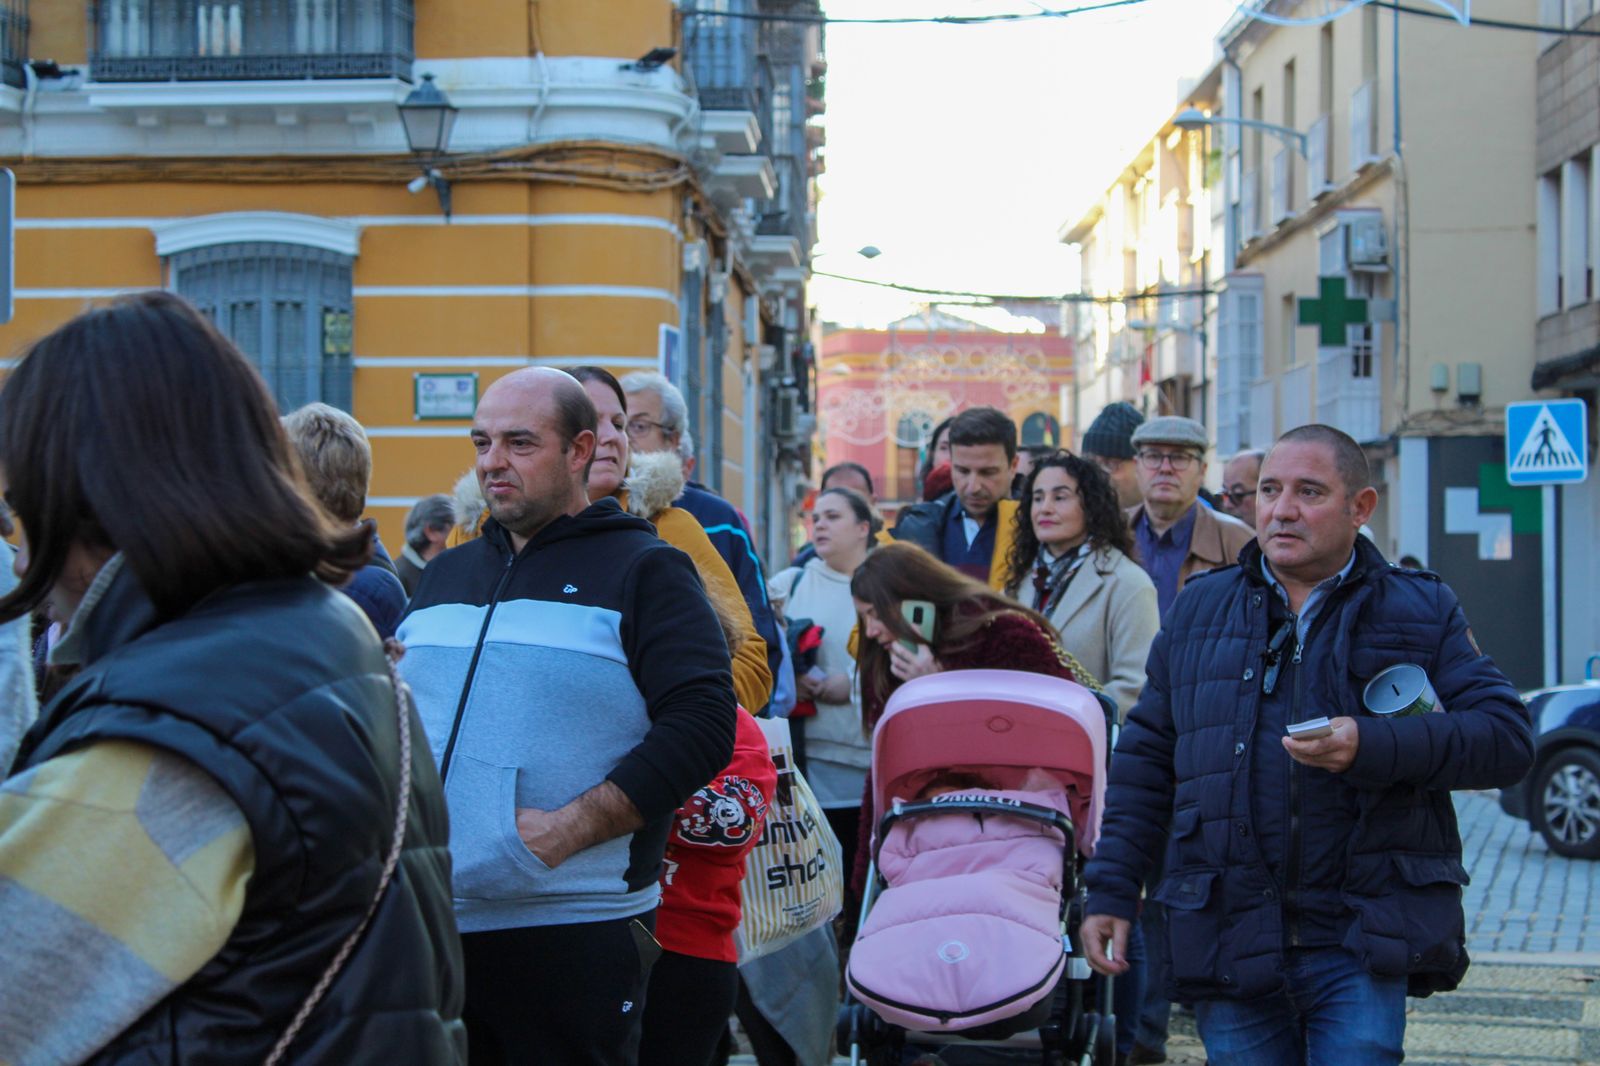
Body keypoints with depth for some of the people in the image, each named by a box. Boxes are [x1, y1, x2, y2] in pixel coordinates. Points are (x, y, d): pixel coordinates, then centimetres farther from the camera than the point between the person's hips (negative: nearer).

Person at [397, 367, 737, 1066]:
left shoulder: (643, 572, 0)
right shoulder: (445, 576, 19)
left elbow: (701, 728, -11)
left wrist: (563, 831, -19)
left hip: (576, 934, -5)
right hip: (426, 923, 5)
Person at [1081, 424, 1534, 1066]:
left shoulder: (1421, 611, 6)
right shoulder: (1198, 611, 14)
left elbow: (1508, 736, -5)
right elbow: (1144, 761, 15)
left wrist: (1374, 746, -19)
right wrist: (1111, 890, 8)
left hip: (1363, 946, -2)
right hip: (1228, 945, 2)